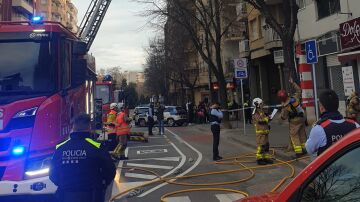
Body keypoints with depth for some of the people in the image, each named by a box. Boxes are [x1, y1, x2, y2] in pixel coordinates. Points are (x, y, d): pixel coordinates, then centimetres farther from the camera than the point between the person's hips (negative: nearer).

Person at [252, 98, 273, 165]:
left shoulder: (261, 112, 17)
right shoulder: (256, 113, -14)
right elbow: (261, 121, -25)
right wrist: (267, 118, -12)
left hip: (265, 131, 10)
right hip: (260, 132, -10)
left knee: (266, 145, 13)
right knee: (261, 145, -7)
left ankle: (266, 158, 22)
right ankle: (259, 159, -1)